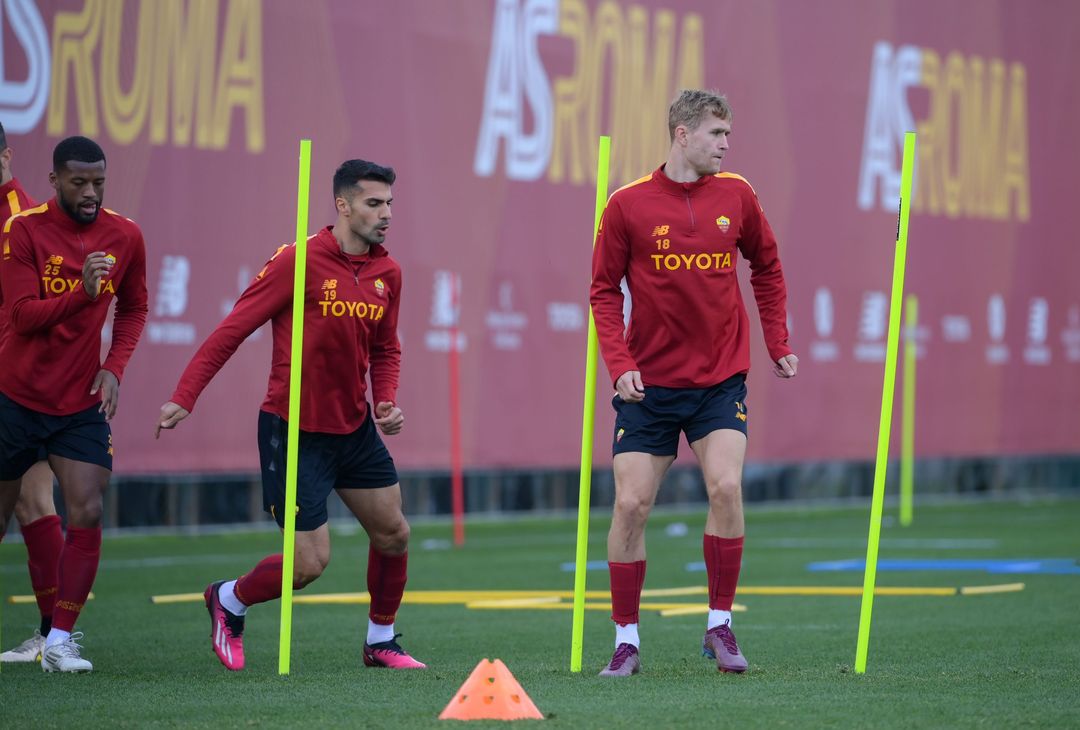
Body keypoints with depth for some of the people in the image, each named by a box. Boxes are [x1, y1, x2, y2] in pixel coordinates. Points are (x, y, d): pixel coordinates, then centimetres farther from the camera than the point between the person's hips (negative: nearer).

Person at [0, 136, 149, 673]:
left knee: (87, 514, -12)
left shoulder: (125, 237, -1)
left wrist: (114, 368, 0)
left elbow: (132, 309, 15)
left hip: (82, 403, 2)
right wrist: (82, 293, -33)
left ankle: (60, 641, -4)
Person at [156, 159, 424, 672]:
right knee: (310, 562, -7)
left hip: (354, 428, 7)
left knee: (393, 533, 7)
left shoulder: (387, 273, 3)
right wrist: (184, 397, -19)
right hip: (293, 432, -7)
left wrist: (386, 400, -1)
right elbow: (233, 328, -14)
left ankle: (381, 642, 27)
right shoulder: (299, 261, -16)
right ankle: (229, 601, 21)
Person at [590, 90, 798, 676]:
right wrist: (619, 364, -11)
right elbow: (605, 291, 0)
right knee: (630, 504, -4)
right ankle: (626, 640, 7)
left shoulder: (735, 197, 2)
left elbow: (767, 269, 16)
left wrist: (779, 345, 10)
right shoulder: (629, 205, -5)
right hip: (649, 383, -1)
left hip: (720, 379, 1)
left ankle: (720, 627, -1)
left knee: (726, 486, -16)